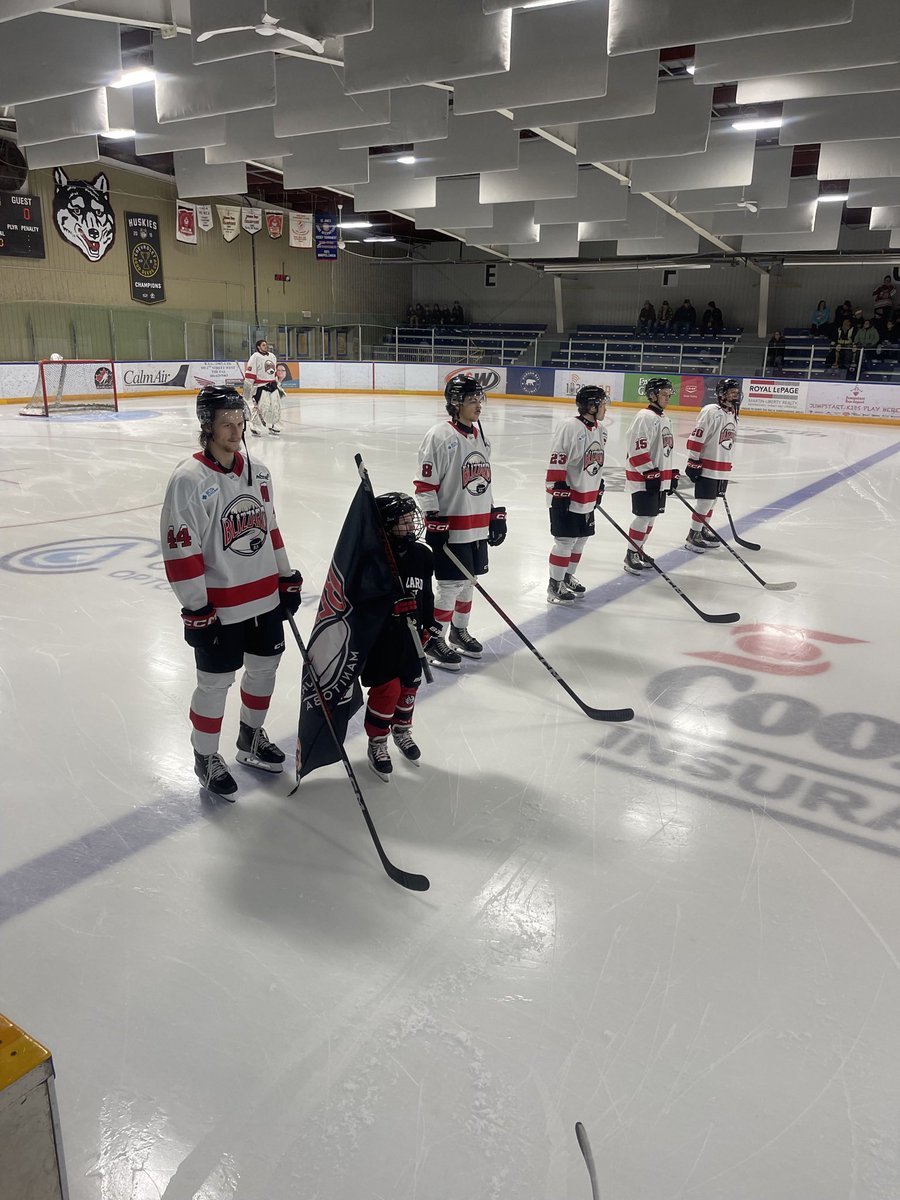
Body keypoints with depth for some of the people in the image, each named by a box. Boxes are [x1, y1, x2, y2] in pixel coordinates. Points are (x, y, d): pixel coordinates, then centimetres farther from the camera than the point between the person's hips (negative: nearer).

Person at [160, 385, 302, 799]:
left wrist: (288, 579, 14)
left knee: (264, 667, 18)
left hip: (265, 598, 7)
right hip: (219, 607, -7)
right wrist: (196, 610, -17)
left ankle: (251, 738, 41)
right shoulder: (189, 479, -16)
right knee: (215, 683, 5)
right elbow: (179, 550, -17)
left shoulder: (257, 472, 6)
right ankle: (206, 758, 26)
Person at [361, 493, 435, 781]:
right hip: (380, 637, -6)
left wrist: (429, 625, 14)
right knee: (386, 690, -3)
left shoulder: (421, 555, 1)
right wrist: (394, 604, -26)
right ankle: (377, 744, 17)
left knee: (409, 684, 17)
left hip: (410, 635, 6)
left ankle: (401, 729, 42)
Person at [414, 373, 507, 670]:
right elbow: (425, 484, -14)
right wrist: (434, 522, -17)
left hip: (478, 526, 8)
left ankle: (459, 631, 33)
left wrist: (496, 514, 17)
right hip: (450, 527, -8)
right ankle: (433, 640, 11)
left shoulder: (480, 435, 12)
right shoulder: (440, 436, -14)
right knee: (451, 585, -3)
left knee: (468, 580, 16)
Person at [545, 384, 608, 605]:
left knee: (581, 539, 16)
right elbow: (556, 461, -20)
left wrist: (599, 486, 22)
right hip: (565, 497, -9)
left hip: (587, 497, 9)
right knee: (565, 541, -4)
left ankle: (567, 576, 33)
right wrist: (559, 490, -21)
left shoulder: (600, 429, 8)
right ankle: (554, 586, 7)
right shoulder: (569, 427, -19)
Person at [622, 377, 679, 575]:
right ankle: (631, 555, 1)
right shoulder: (645, 417, -14)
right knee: (645, 516, -8)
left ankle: (638, 550, 23)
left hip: (660, 478, 10)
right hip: (643, 477, -10)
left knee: (652, 515, 12)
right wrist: (650, 473, -22)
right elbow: (638, 448, -21)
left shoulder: (664, 418, 17)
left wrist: (672, 474, 22)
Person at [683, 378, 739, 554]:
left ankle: (703, 531, 29)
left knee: (712, 501, 15)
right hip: (707, 466, -8)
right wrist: (693, 461, -19)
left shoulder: (732, 415, 13)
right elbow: (696, 437, -17)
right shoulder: (711, 411, -14)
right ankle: (692, 536, 2)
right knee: (705, 502, -7)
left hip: (723, 469, 8)